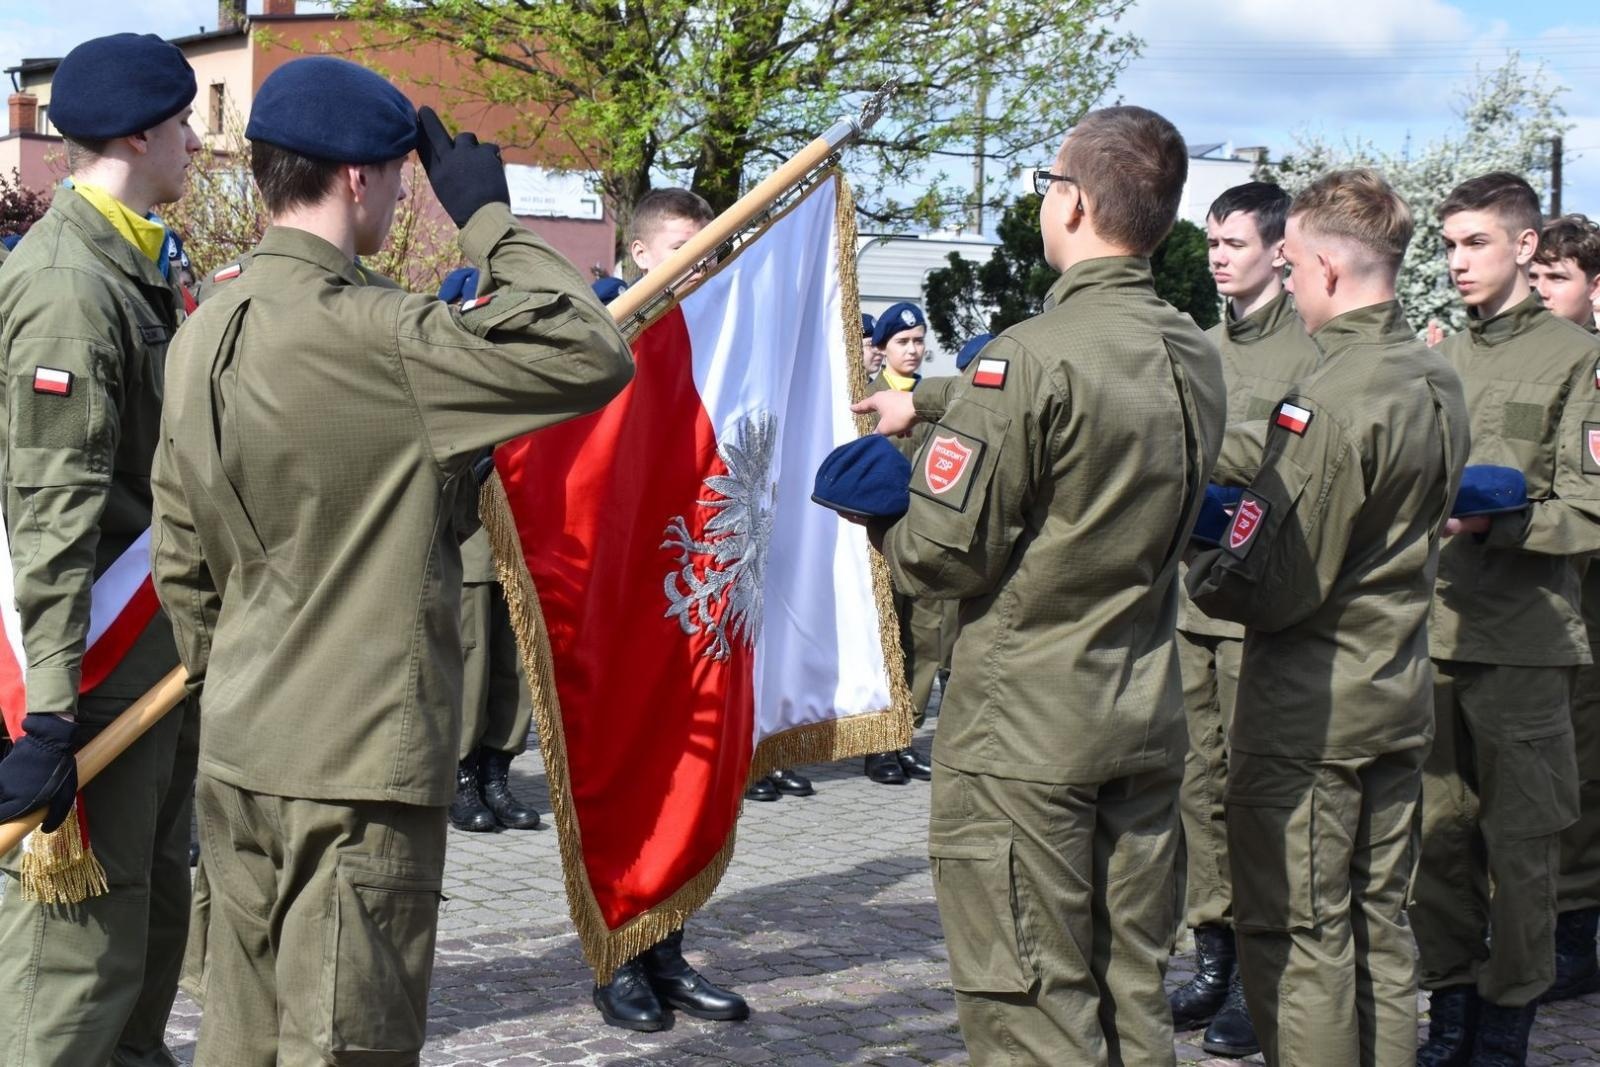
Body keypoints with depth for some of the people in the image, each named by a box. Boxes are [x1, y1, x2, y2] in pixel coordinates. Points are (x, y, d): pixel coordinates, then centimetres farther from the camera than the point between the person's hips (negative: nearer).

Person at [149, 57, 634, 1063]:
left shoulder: (205, 332, 9)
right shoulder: (361, 331, -19)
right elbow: (593, 357, -20)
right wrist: (489, 216, -9)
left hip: (238, 751, 9)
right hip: (357, 759, -9)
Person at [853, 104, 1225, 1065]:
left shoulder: (1033, 356, -19)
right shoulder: (1195, 358, 5)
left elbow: (944, 556, -18)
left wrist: (878, 510, 3)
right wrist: (925, 400, 31)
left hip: (1024, 728, -7)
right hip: (1148, 720, 7)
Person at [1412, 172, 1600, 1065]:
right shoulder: (1439, 361, 16)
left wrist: (1495, 521, -19)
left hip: (1523, 640, -5)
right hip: (1432, 631, 5)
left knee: (1520, 841, 1)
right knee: (1440, 832, 9)